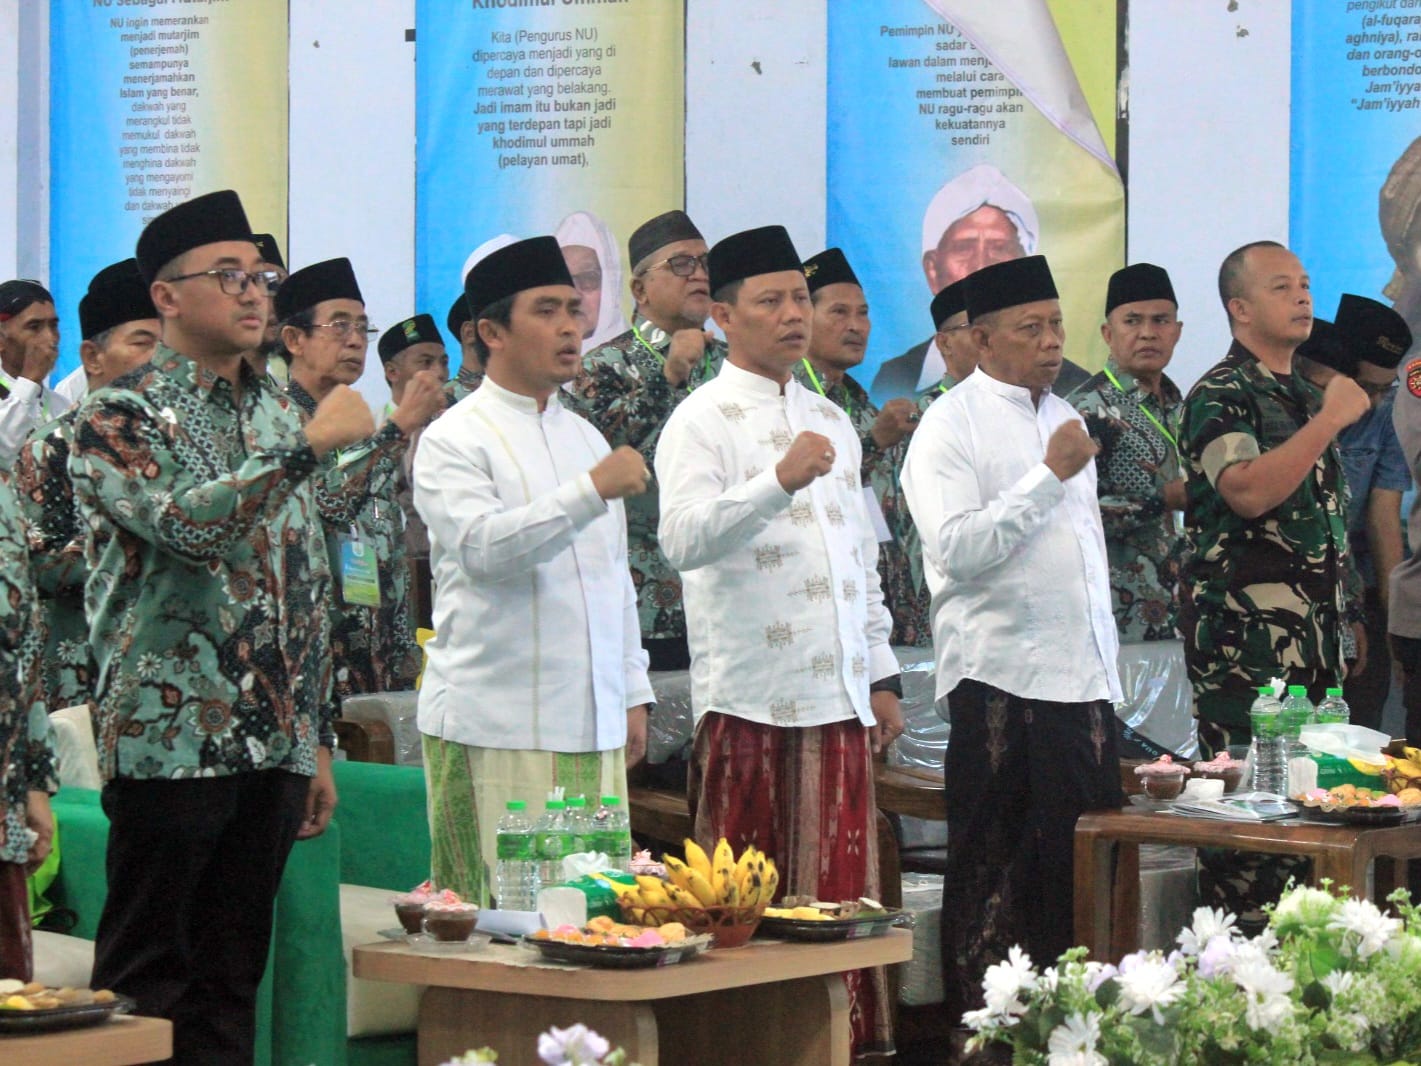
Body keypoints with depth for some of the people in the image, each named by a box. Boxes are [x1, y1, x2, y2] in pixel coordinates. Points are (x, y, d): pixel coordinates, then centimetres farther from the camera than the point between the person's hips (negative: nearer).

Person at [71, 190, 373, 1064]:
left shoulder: (280, 417, 15)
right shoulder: (120, 419, -4)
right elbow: (184, 523, -24)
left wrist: (318, 742, 15)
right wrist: (310, 446, -22)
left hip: (273, 746, 6)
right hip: (169, 743, -6)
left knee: (234, 980, 9)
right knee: (147, 986, -2)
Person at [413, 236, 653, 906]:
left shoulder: (585, 438, 19)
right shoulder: (455, 440, -4)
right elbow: (482, 548, -21)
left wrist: (632, 694, 19)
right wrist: (590, 492, -27)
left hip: (594, 725, 7)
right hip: (494, 727, -7)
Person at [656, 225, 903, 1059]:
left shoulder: (831, 422, 19)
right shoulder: (704, 420, -3)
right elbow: (685, 539, -20)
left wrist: (882, 676, 20)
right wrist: (779, 480, -31)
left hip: (838, 695, 6)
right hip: (751, 698, -6)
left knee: (839, 890, 7)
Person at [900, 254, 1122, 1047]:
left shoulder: (1065, 418, 18)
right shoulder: (951, 425, -5)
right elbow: (958, 549, -18)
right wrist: (1049, 475, -18)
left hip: (1084, 682, 7)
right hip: (1001, 681, -7)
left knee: (1083, 870, 7)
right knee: (996, 876, 0)